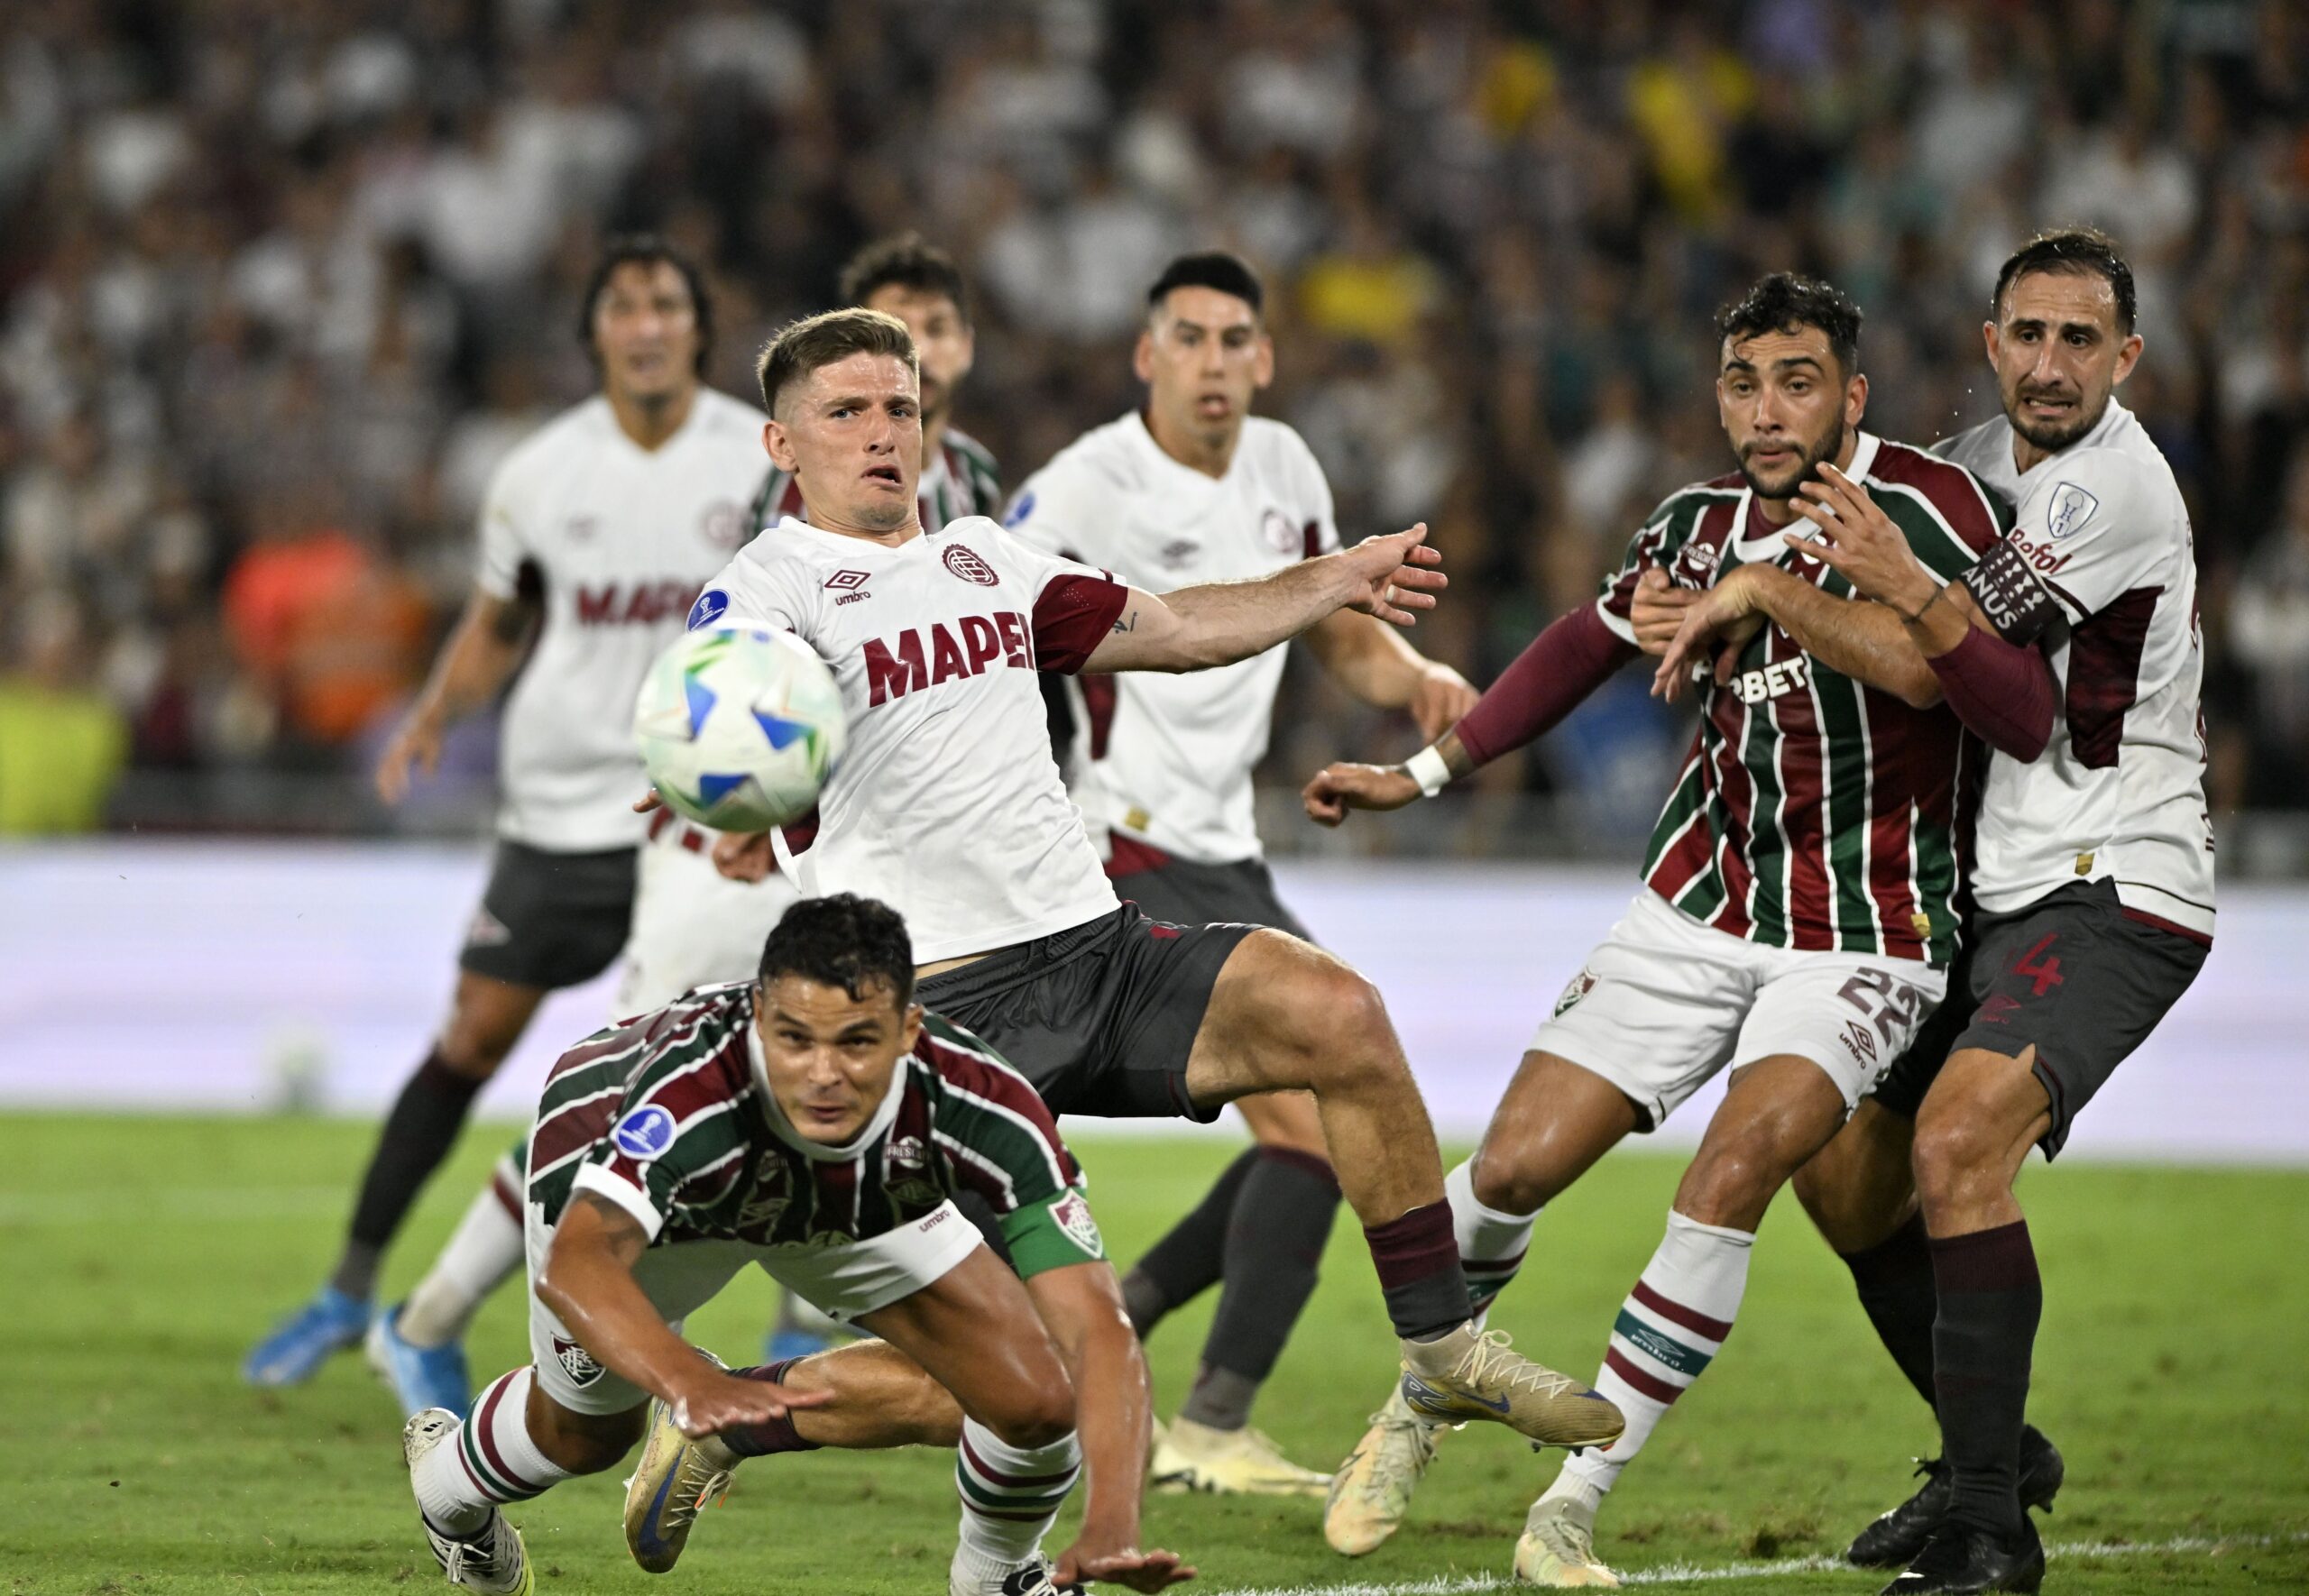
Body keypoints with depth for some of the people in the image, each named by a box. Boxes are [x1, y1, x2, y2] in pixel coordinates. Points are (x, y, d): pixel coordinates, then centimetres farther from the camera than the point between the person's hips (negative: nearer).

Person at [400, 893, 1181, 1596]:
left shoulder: (983, 1108, -41)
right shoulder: (693, 1090, -48)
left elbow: (1096, 1325, -45)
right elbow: (577, 1266, -59)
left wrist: (1111, 1525, -60)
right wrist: (690, 1385, -78)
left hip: (865, 1199, 2)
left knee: (1036, 1395, -12)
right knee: (588, 1432, 17)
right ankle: (445, 1483, 55)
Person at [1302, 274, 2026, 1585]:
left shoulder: (1926, 504, -15)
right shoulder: (1703, 525, 3)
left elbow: (1928, 666, -35)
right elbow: (1585, 644, 22)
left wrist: (1762, 592, -35)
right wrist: (1424, 773, 22)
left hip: (1863, 936, -5)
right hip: (1702, 908, 5)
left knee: (1736, 1170, -25)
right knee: (1516, 1165, -3)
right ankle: (1418, 1406, 27)